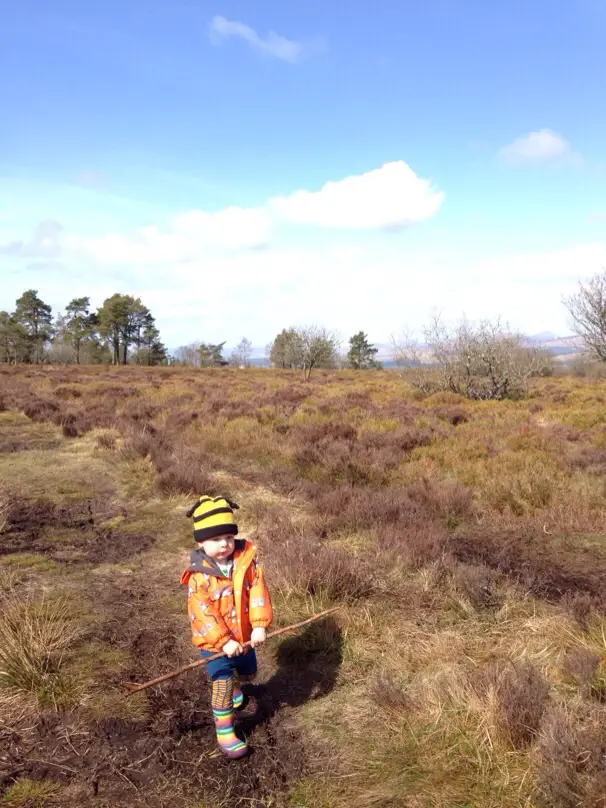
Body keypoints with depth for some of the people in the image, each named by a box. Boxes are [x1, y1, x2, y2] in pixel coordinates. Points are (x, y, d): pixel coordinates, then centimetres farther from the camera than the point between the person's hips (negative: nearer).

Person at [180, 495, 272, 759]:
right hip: (214, 641, -4)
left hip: (243, 635, 5)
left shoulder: (247, 561, -15)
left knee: (248, 672, 26)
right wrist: (224, 641, -29)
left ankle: (235, 686, 58)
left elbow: (258, 592, -18)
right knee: (222, 684, -9)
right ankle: (224, 732, 8)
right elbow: (202, 613, -24)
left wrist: (259, 626, -26)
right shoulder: (199, 576, -23)